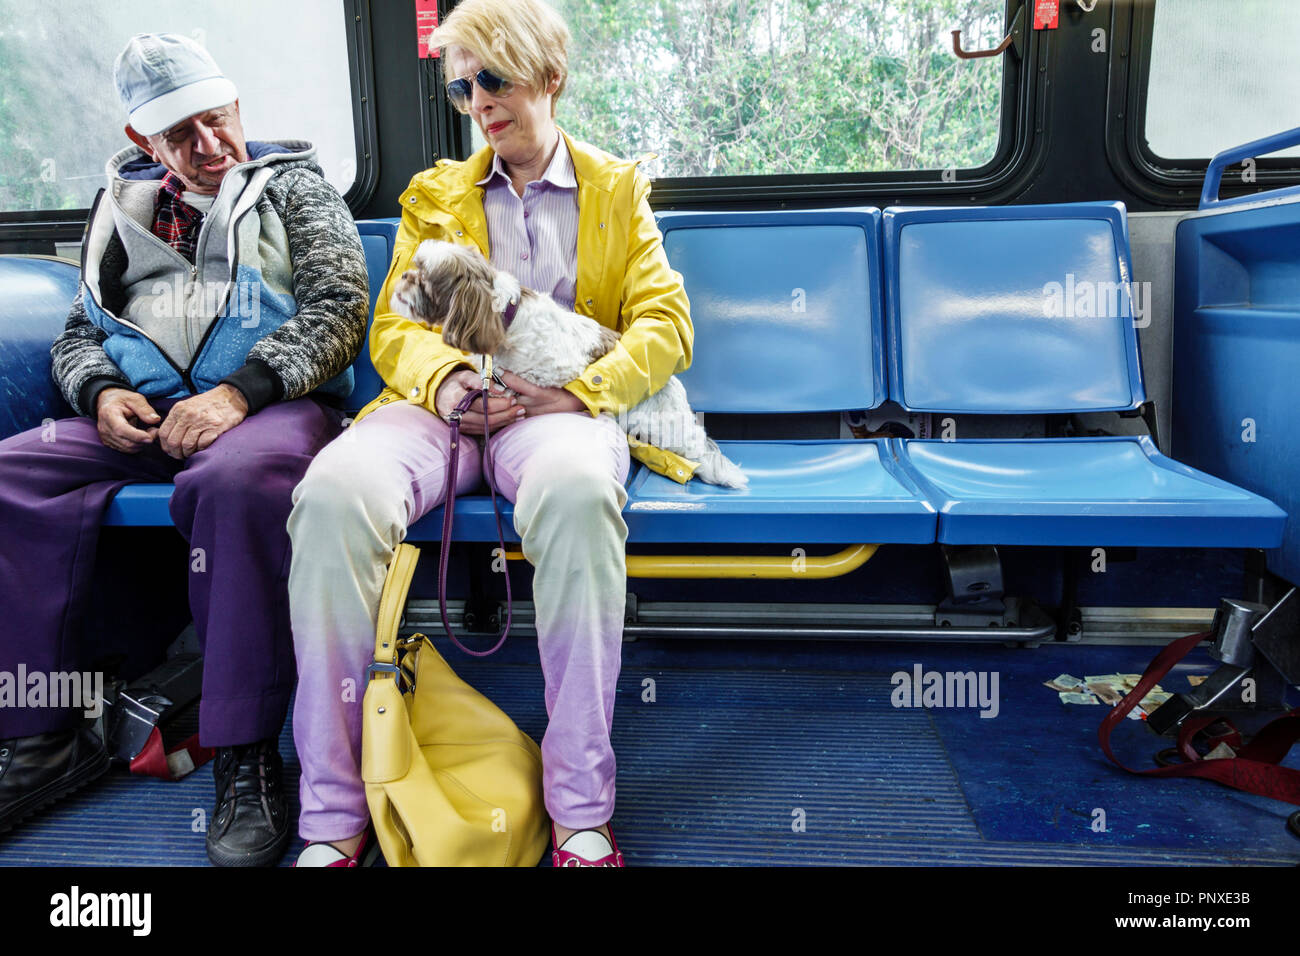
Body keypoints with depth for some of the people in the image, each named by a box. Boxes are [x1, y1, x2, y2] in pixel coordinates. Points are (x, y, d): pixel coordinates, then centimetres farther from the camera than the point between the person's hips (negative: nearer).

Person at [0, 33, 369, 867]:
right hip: (142, 416, 5)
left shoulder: (294, 186, 13)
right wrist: (100, 392, 0)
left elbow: (339, 305, -3)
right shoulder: (124, 204, 26)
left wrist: (239, 392, -17)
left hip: (267, 404, -5)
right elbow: (79, 330, 26)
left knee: (239, 478, -39)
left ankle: (246, 752, -29)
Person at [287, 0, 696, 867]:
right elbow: (393, 324, 14)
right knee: (334, 489, -32)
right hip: (444, 401, 2)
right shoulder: (434, 194, 25)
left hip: (560, 408, -2)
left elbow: (667, 328, 8)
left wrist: (578, 386, -13)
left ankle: (582, 814, -28)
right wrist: (442, 379, -11)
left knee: (577, 490, -40)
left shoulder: (619, 189, 20)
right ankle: (334, 818, -22)